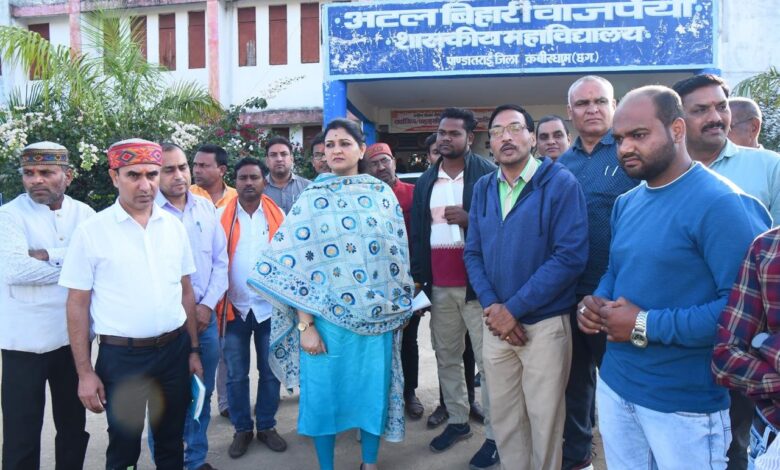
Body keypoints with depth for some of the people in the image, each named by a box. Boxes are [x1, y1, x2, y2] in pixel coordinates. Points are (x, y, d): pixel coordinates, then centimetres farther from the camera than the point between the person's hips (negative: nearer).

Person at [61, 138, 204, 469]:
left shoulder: (174, 227, 3)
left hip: (175, 350, 3)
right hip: (120, 356, -3)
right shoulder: (91, 231, -7)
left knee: (172, 444, 18)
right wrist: (85, 372, -6)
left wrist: (194, 349, 9)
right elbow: (78, 305, -5)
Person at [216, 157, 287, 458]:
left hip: (271, 307, 1)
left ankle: (266, 426, 28)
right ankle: (242, 429, 27)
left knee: (270, 372, 11)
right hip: (235, 308, 0)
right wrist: (217, 303, -6)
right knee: (236, 375, 10)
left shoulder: (278, 216, 2)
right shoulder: (221, 216, 0)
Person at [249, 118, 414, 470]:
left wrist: (402, 305, 8)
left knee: (373, 389, 11)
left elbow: (398, 252, 9)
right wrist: (305, 325, -11)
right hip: (327, 316, -1)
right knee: (324, 392, 8)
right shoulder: (312, 200, -1)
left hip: (376, 315, 2)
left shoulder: (383, 195, 3)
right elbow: (295, 264, -5)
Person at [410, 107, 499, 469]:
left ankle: (494, 435, 12)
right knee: (446, 358, 14)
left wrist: (470, 219, -20)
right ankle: (458, 421, 30)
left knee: (487, 360, 1)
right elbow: (417, 232, 14)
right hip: (439, 286, 6)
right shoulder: (425, 181, 13)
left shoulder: (488, 174, -4)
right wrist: (417, 276, 9)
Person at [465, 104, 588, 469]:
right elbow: (472, 253, 7)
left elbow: (571, 256, -17)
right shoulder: (483, 188, 7)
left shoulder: (560, 182, -10)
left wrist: (513, 308, -17)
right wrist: (491, 306, -10)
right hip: (496, 323, 5)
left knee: (544, 421, 10)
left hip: (545, 324, -4)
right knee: (503, 418, 16)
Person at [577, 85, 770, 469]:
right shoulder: (626, 203, 7)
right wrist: (597, 302, -3)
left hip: (685, 403, -7)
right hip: (614, 384, 7)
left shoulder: (721, 204, -18)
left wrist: (647, 326, -22)